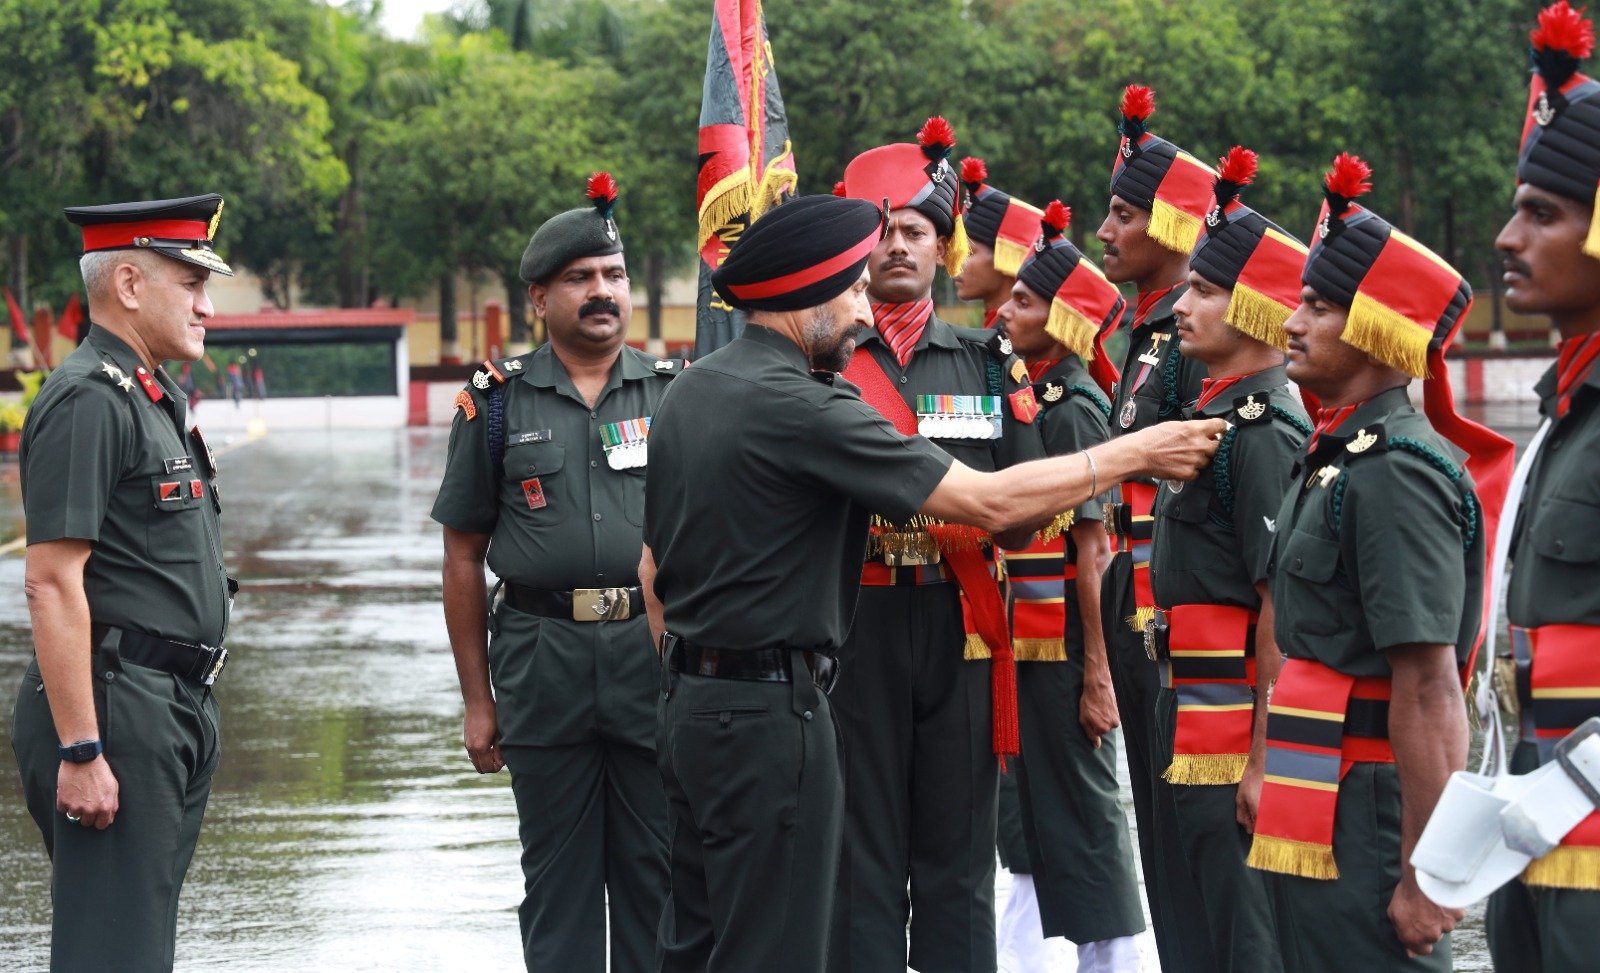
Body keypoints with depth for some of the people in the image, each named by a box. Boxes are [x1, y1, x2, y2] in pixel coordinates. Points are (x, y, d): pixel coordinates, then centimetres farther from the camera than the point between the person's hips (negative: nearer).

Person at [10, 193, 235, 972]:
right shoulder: (88, 402, -14)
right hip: (117, 714, -10)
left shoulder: (155, 401, 17)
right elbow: (53, 583, -20)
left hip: (175, 713, 10)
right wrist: (79, 752, -24)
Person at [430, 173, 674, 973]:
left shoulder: (676, 392, 8)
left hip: (658, 653, 1)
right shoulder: (498, 402, 5)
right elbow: (464, 557, 7)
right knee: (557, 876, 6)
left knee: (659, 875, 4)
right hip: (542, 659, 0)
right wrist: (477, 700, 4)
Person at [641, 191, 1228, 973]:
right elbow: (988, 501, -18)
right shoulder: (797, 406, -19)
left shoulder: (688, 392, 10)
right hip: (770, 711, -10)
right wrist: (1136, 454, -9)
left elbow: (654, 567, 17)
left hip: (691, 702, 10)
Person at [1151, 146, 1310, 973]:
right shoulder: (1209, 417, 14)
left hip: (1233, 734, -10)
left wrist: (1264, 760, -21)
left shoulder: (1264, 434, -16)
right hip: (1192, 728, 10)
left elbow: (1282, 608, -20)